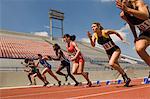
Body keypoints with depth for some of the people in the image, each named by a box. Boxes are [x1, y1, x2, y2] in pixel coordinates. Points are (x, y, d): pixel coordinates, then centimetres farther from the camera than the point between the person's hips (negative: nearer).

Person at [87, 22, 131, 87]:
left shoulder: (105, 32, -18)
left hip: (115, 50, -6)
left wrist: (122, 40, 7)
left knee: (111, 63, -27)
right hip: (109, 53, 6)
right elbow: (93, 45, -18)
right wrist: (90, 38, -35)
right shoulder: (94, 35, -6)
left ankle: (126, 77, -14)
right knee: (118, 67, 13)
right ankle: (126, 79, 31)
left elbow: (116, 33, -2)